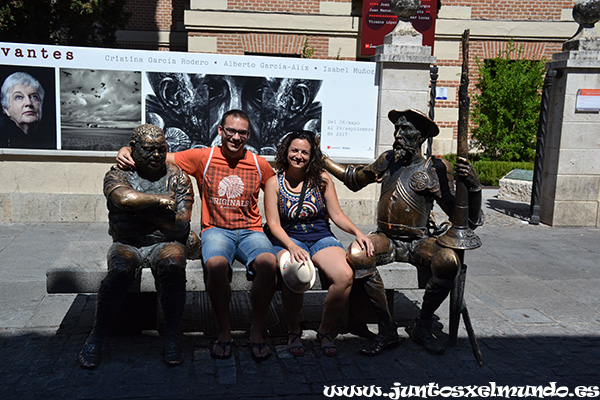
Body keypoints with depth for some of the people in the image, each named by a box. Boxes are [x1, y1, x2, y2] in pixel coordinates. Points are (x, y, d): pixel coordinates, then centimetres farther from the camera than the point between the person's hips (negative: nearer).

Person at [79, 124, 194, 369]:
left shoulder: (178, 177, 4)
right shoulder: (117, 174, 4)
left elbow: (180, 227, -6)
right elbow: (123, 197, -23)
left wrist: (140, 209, -7)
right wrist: (159, 200, -13)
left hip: (165, 243, 0)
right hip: (126, 244, 0)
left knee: (172, 265, -34)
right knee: (121, 270, -33)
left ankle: (172, 336, -18)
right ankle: (97, 336, -13)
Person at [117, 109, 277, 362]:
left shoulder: (260, 165, 8)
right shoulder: (203, 157, 3)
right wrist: (128, 150, -9)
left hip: (250, 230, 1)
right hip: (216, 229, -1)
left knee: (268, 263, -33)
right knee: (216, 264, -36)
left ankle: (256, 331, -14)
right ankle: (224, 332, -14)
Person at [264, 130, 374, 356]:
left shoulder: (321, 179, 7)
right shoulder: (274, 183, 3)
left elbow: (337, 215, 8)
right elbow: (274, 224, -2)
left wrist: (357, 232, -11)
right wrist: (292, 247, -20)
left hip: (321, 238, 2)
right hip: (288, 240, -1)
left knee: (345, 276, -29)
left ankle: (325, 330, -2)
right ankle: (294, 331, -6)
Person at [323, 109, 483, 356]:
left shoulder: (433, 170, -2)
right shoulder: (387, 160, 11)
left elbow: (465, 218, -6)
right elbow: (355, 178, 30)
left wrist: (474, 186, -23)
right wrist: (322, 160, 28)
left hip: (419, 241, -2)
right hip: (385, 239, 2)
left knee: (448, 262, -34)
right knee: (357, 254, -32)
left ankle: (422, 327, -8)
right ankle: (386, 328, -16)